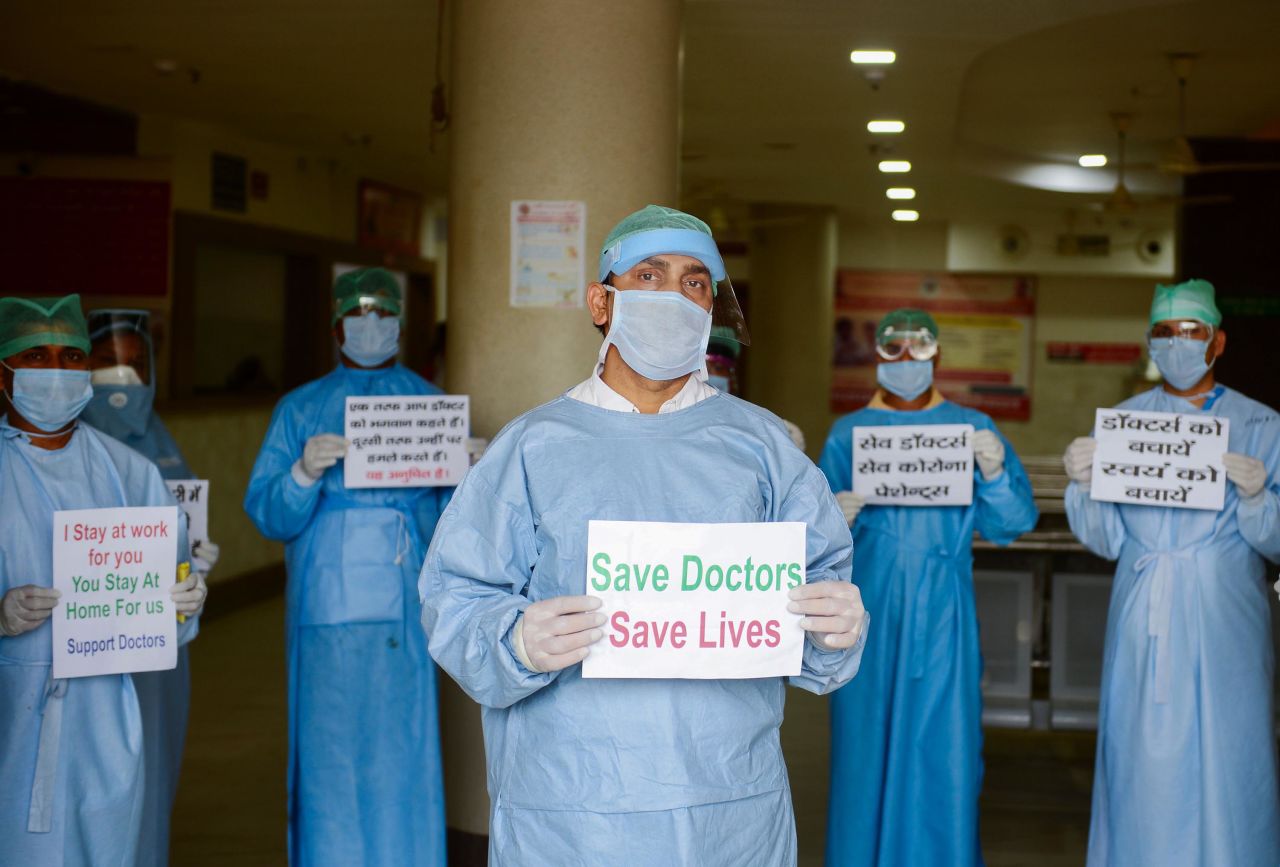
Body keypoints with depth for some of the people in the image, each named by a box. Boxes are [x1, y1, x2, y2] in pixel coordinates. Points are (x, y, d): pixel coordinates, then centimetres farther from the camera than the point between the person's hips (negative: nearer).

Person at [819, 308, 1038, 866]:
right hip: (870, 611, 0)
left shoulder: (971, 428, 8)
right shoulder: (848, 433, 9)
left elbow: (1011, 524, 0)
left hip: (941, 613, 0)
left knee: (944, 751, -1)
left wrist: (996, 474, -19)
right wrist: (833, 521, -18)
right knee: (868, 745, 2)